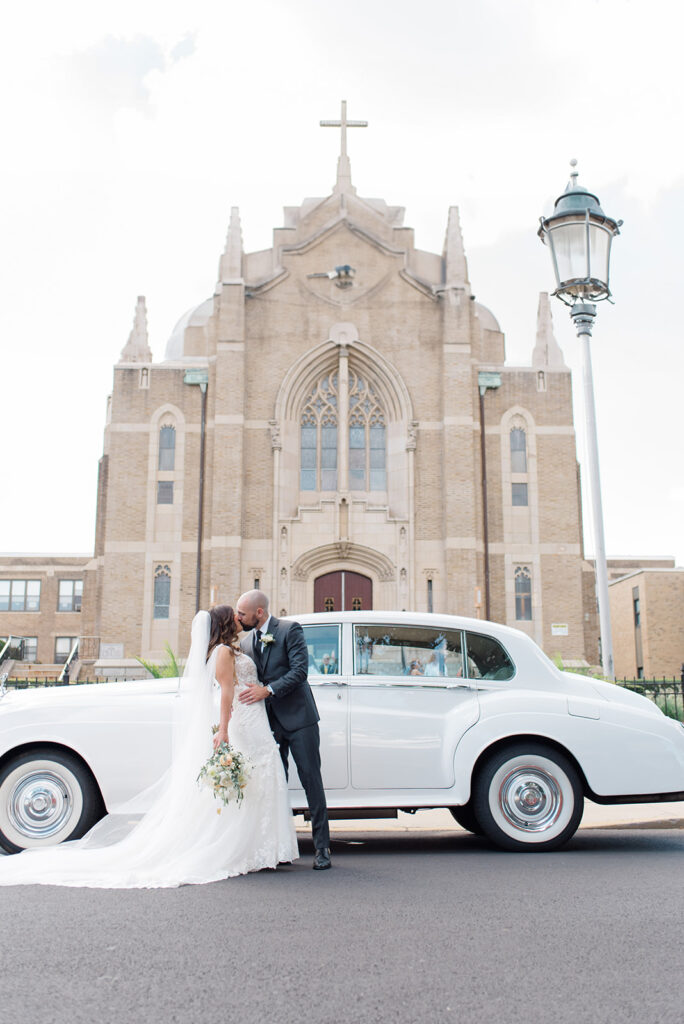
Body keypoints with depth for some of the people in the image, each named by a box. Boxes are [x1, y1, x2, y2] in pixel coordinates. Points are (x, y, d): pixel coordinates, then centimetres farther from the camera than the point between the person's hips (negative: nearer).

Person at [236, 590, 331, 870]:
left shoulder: (290, 629, -6)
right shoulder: (245, 642, 11)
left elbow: (300, 670, -15)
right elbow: (245, 683, 16)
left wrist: (268, 690, -23)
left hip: (297, 717, -5)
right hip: (268, 723, 5)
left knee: (311, 781, -1)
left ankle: (322, 847, 6)